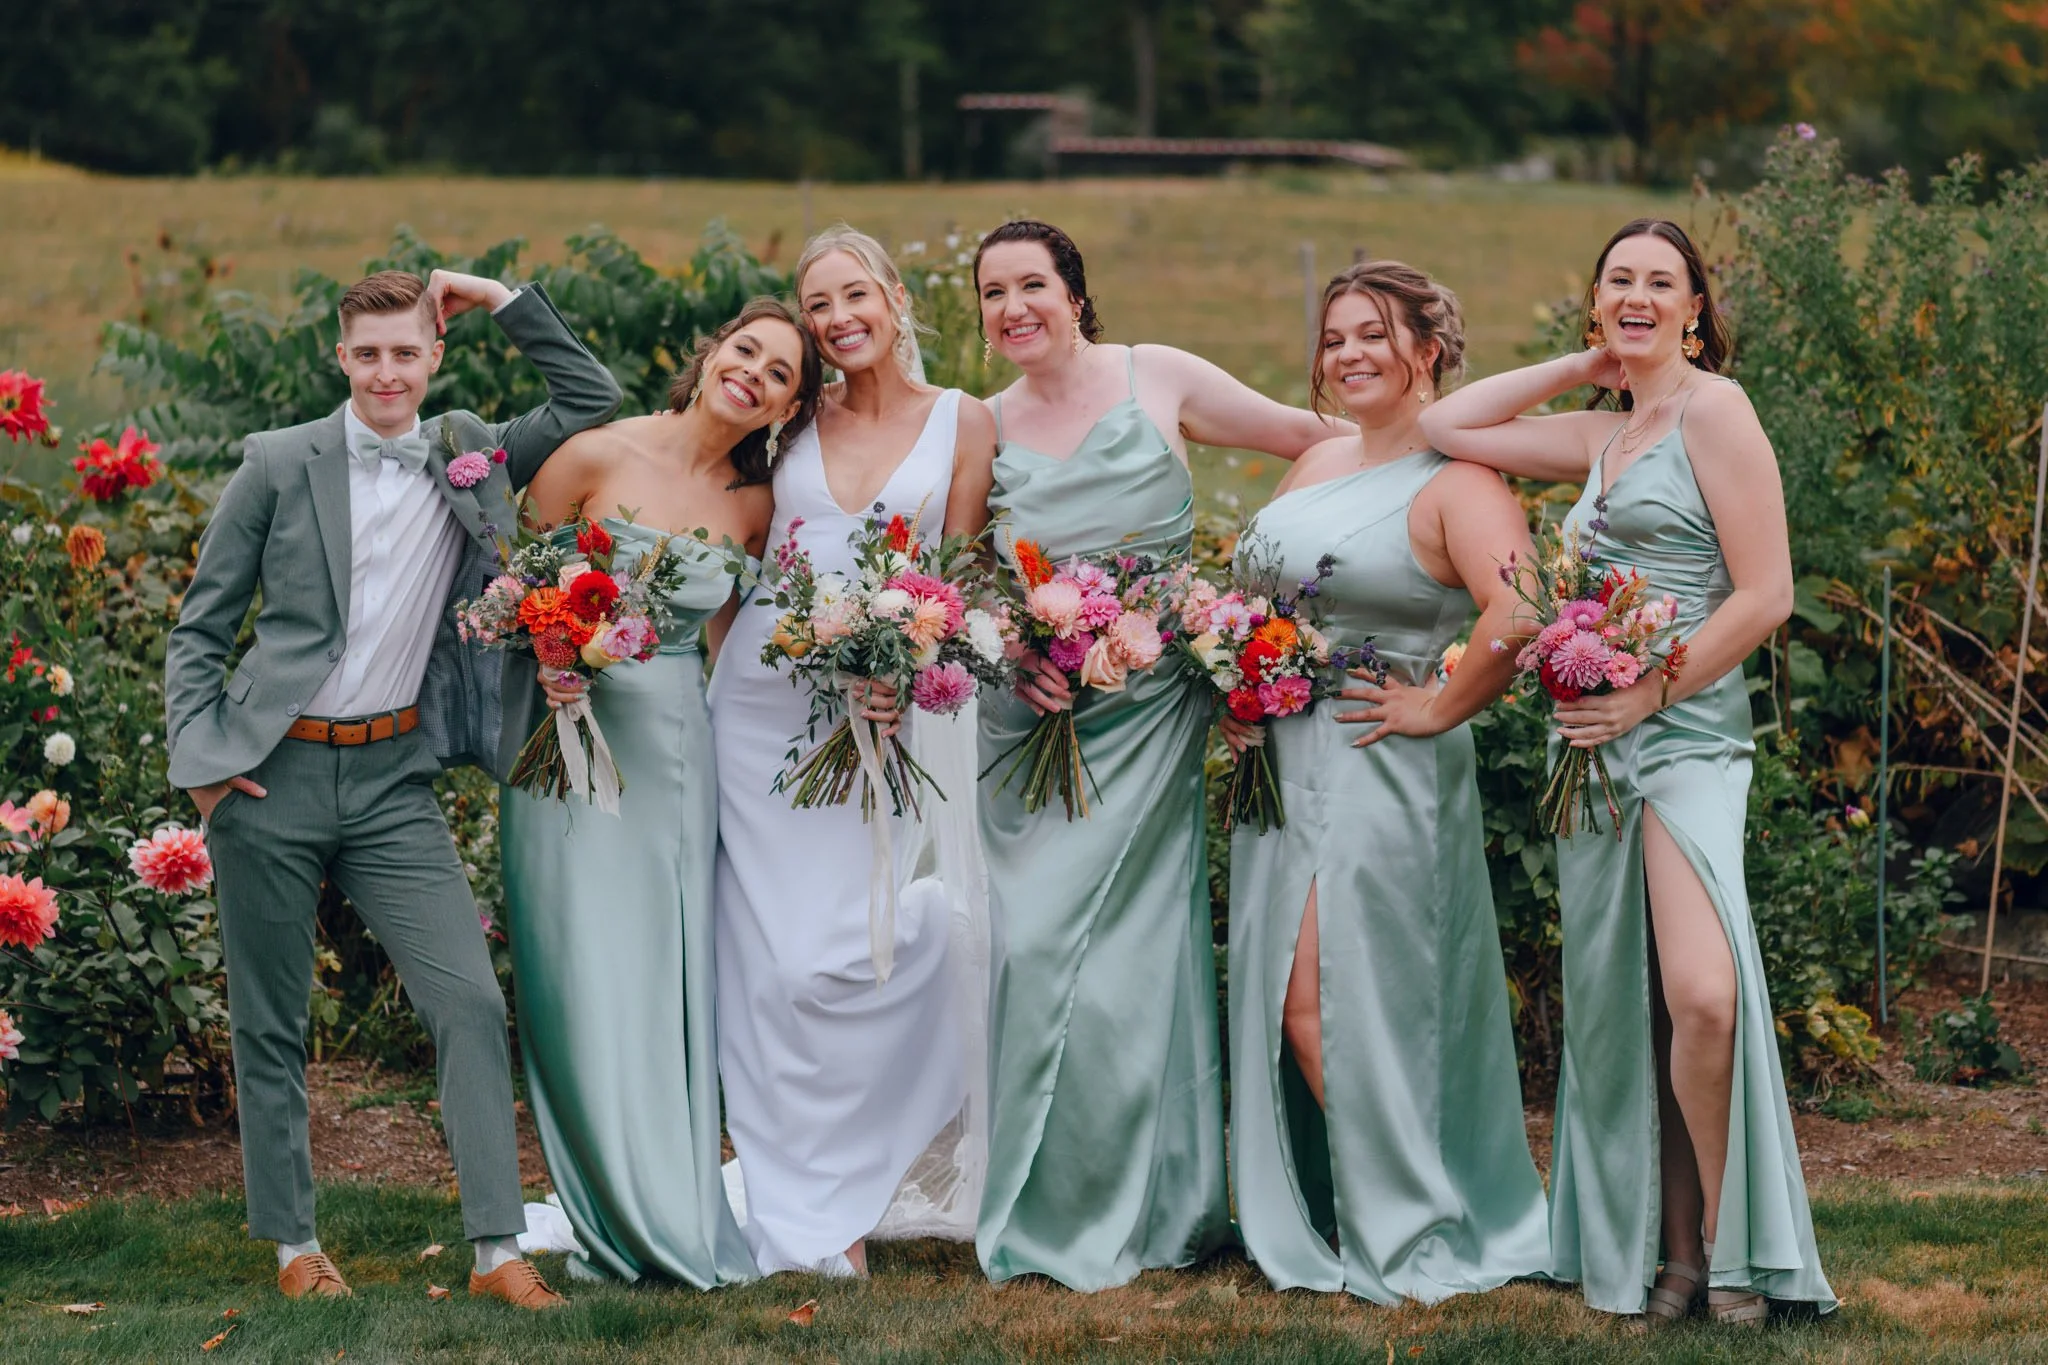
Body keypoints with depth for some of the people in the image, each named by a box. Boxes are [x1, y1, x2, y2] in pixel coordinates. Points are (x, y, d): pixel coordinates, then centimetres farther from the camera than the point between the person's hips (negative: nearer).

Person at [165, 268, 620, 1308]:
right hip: (274, 776, -2)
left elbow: (592, 401, 12)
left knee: (472, 1003, -8)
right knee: (270, 1024, 6)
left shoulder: (471, 456, 7)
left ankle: (499, 1250, -6)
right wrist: (201, 760, -7)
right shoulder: (280, 465, -1)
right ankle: (294, 1244, 20)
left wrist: (505, 302, 2)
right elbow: (198, 629, 3)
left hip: (394, 778, 2)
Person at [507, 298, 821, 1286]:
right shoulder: (596, 457, -8)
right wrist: (548, 656, -16)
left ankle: (680, 1216, 14)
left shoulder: (752, 507, 5)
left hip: (679, 749, 4)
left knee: (673, 976, 4)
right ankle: (622, 1226, 6)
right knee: (588, 976, -4)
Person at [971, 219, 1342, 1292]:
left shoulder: (1156, 379, 3)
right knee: (1033, 948, -3)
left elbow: (1306, 435, 9)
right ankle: (1042, 1209, 9)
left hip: (1146, 712, -2)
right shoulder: (983, 429, 10)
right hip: (1029, 714, 3)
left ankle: (1138, 1210, 4)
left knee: (1120, 947, -8)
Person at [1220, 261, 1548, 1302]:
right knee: (1278, 1001, 7)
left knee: (1328, 1002, -10)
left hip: (1382, 774, -8)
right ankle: (1315, 1218, 18)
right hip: (1282, 766, 8)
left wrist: (1439, 709, -19)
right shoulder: (1315, 467, 14)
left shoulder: (1455, 484, -11)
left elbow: (1518, 614, -27)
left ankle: (1403, 1241, 2)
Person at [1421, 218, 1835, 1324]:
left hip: (1687, 734, -8)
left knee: (1702, 994, -24)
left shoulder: (1713, 409, -6)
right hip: (1595, 743, 8)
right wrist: (1581, 365, 15)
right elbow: (1445, 426, 21)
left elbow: (1766, 593, -11)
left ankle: (1725, 1246, -11)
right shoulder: (1604, 434, 16)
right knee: (1617, 1003, 5)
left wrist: (1647, 694, -12)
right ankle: (1666, 1249, 11)